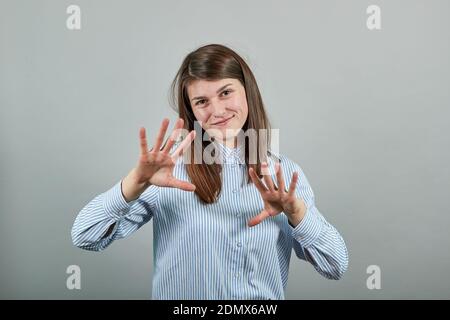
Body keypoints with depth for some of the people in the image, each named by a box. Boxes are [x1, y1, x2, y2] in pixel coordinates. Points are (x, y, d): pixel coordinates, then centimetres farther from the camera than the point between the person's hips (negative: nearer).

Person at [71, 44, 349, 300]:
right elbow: (85, 237, -9)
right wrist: (138, 181, -24)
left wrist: (295, 210, -17)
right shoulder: (170, 165, -6)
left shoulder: (285, 172, 0)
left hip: (267, 297, 1)